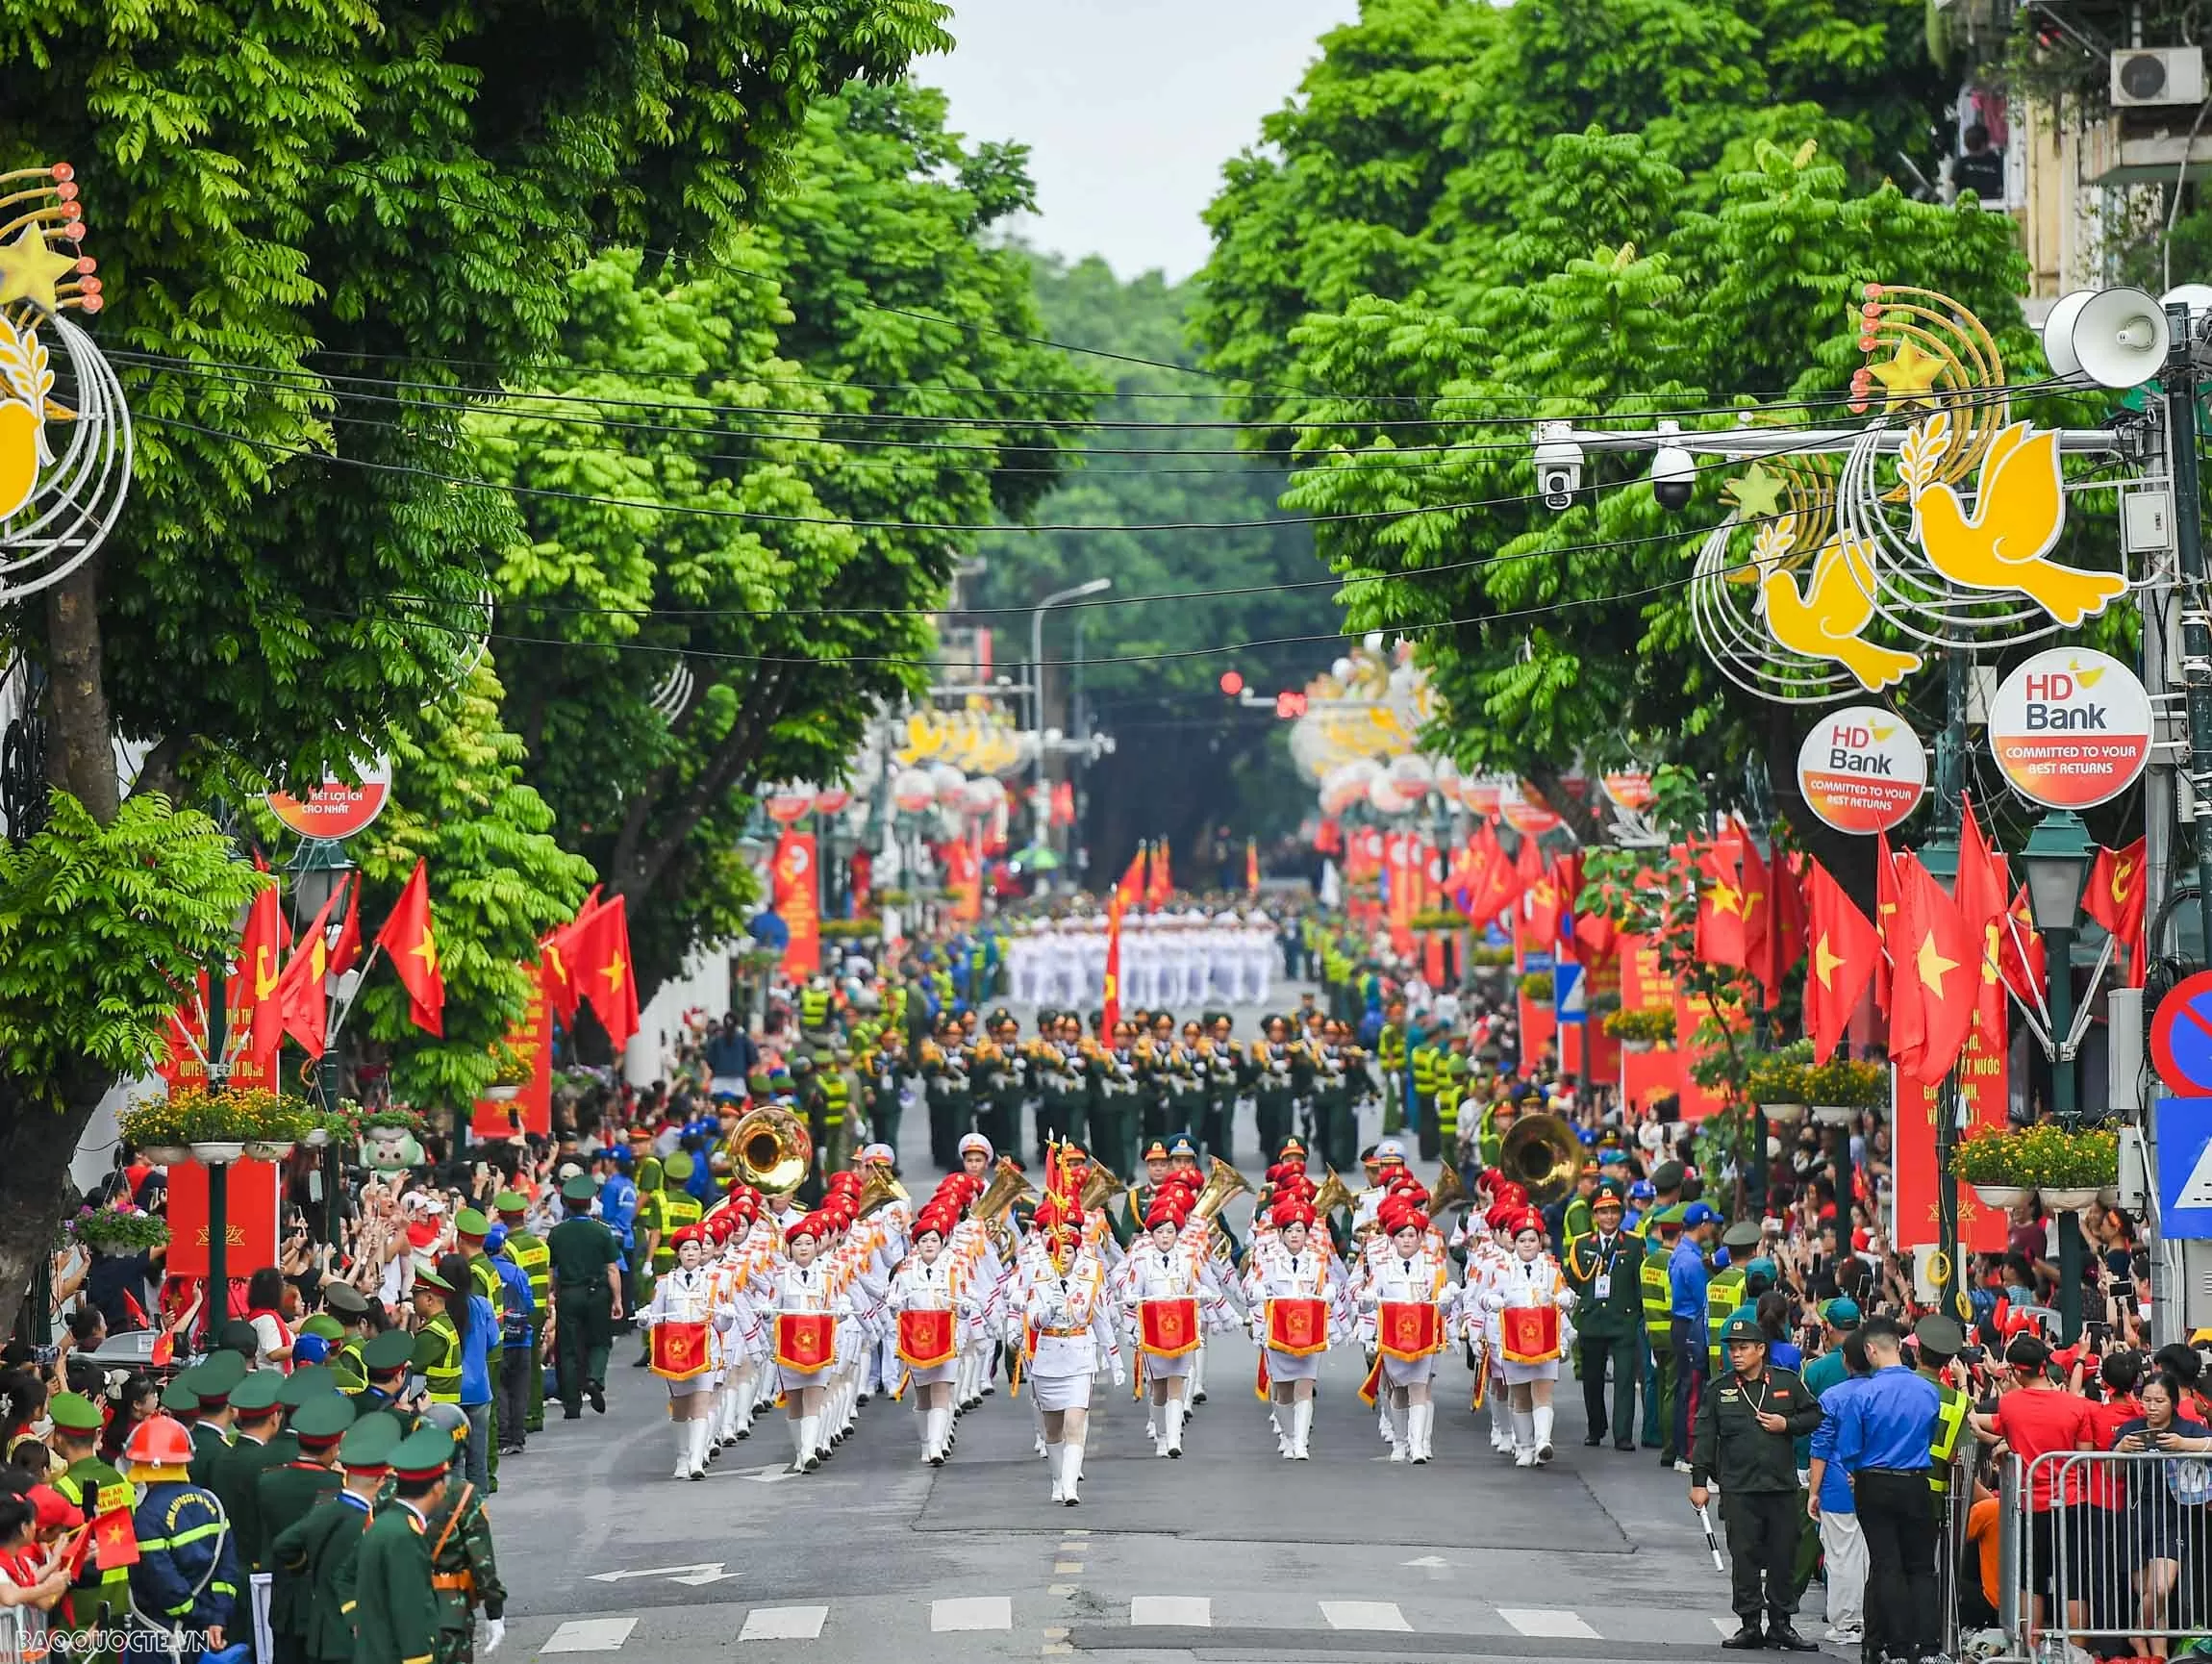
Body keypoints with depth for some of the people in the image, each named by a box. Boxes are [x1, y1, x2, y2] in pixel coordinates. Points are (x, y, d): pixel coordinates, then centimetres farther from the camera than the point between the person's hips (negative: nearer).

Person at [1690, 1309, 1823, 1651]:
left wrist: (1787, 1424, -8)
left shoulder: (1788, 1382, 3)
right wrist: (1699, 1481, 0)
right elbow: (1704, 1436, 4)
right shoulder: (1720, 1390, 4)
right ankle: (1750, 1625, 8)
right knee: (1744, 1558, 1)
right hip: (1738, 1490, 0)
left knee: (1783, 1558, 5)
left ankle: (1781, 1624, 15)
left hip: (1782, 1485, 0)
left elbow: (1814, 1415, 11)